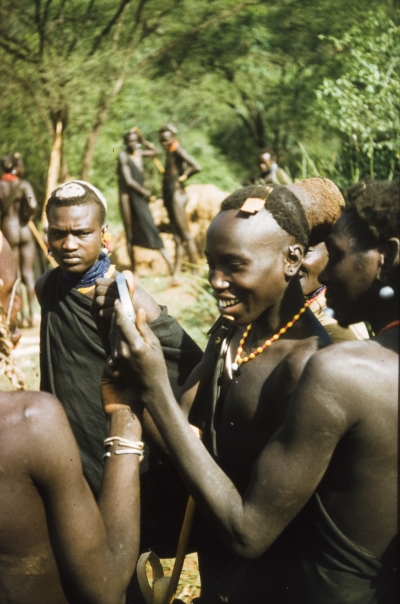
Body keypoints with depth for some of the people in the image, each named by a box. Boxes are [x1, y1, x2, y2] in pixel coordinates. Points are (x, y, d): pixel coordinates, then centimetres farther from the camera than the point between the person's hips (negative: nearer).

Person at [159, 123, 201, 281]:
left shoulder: (178, 150, -10)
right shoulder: (170, 152, 16)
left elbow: (197, 167, -23)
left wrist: (182, 178, -11)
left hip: (177, 195, -9)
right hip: (170, 196, 9)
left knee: (185, 235, -7)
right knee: (177, 238, 8)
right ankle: (177, 273, 9)